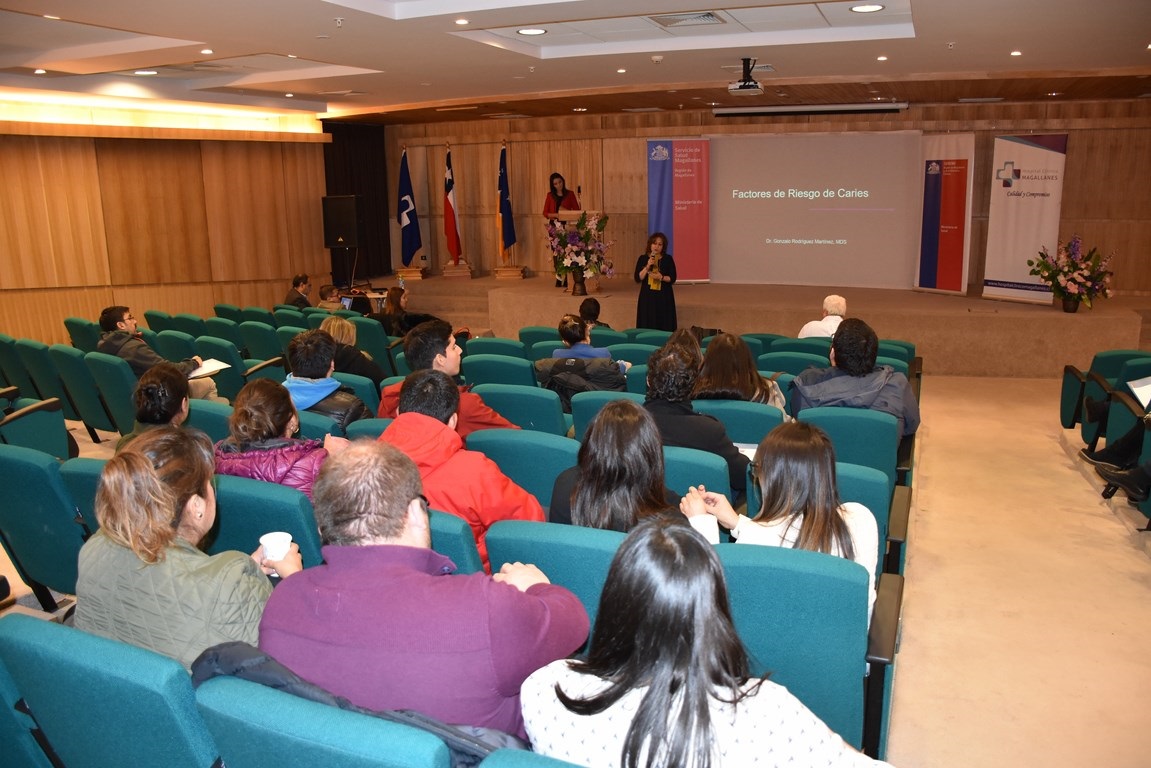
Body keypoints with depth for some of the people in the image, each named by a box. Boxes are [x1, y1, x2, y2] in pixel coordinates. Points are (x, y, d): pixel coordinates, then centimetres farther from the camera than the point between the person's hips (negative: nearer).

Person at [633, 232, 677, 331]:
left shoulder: (668, 259, 1)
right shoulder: (643, 258, 1)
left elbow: (672, 278, 0)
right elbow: (638, 279, -5)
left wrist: (661, 277, -17)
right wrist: (647, 266, -16)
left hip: (664, 297, 0)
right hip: (647, 296, 0)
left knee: (664, 326, -1)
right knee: (647, 326, -1)